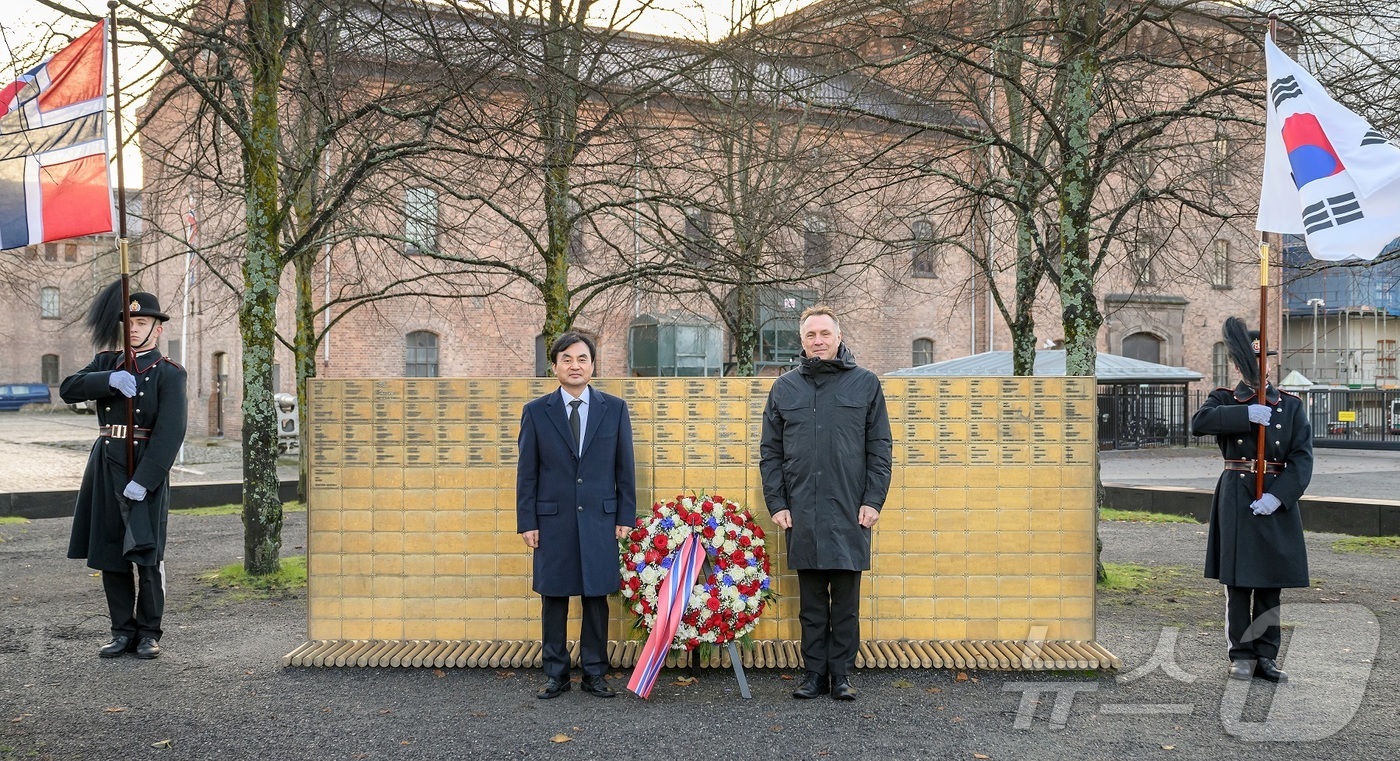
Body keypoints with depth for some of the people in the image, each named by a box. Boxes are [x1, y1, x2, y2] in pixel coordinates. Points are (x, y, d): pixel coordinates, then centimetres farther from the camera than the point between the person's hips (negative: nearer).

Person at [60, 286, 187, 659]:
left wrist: (143, 480, -22)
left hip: (147, 471, -5)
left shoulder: (169, 373, -5)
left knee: (147, 555, -5)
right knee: (110, 554, 8)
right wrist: (109, 381, -18)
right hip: (105, 467, 5)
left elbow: (171, 432, -14)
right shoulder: (107, 363, 14)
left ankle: (149, 633, 8)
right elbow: (68, 389, 0)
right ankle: (122, 632, 18)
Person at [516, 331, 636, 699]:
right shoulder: (536, 412, 3)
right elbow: (526, 473, 3)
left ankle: (595, 673, 16)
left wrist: (626, 516, 1)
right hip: (553, 521, 0)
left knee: (596, 597, 5)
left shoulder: (615, 409, 5)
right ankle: (556, 674, 17)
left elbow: (624, 468, 6)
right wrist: (527, 522, -2)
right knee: (554, 599, 6)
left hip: (599, 520, 0)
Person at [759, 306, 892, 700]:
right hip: (801, 514, 2)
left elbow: (880, 449, 4)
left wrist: (873, 500, -5)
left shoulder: (865, 383, 5)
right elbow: (770, 452, 9)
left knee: (846, 601, 4)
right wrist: (776, 503, 1)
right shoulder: (784, 387, 9)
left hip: (850, 512, -1)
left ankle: (842, 675, 13)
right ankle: (815, 674, 16)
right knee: (811, 602, 8)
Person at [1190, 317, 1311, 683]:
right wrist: (1246, 414, -26)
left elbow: (1302, 458, -3)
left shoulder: (1291, 406, 7)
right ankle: (1242, 655, 11)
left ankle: (1266, 656, 16)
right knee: (1238, 582, 1)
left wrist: (1278, 496, -16)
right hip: (1236, 498, -1)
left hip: (1277, 500, 2)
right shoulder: (1225, 401, 4)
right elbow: (1199, 422, -19)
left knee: (1271, 583, 7)